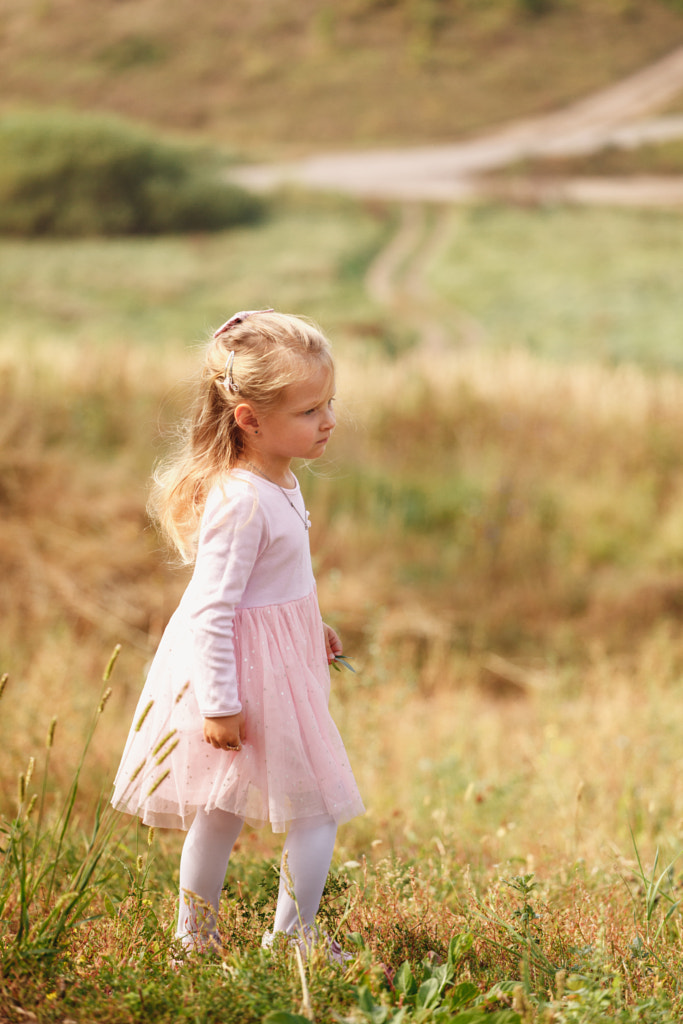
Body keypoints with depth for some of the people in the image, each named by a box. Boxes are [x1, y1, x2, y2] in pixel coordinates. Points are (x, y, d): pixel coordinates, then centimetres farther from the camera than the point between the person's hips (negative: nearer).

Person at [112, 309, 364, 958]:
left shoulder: (278, 483, 4)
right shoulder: (241, 502, -27)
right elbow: (210, 610, -26)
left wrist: (309, 628, 31)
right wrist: (219, 704, -25)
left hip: (280, 659, 10)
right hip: (247, 675, -10)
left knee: (220, 812, 18)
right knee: (316, 807, 0)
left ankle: (195, 938, 30)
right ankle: (291, 940, 11)